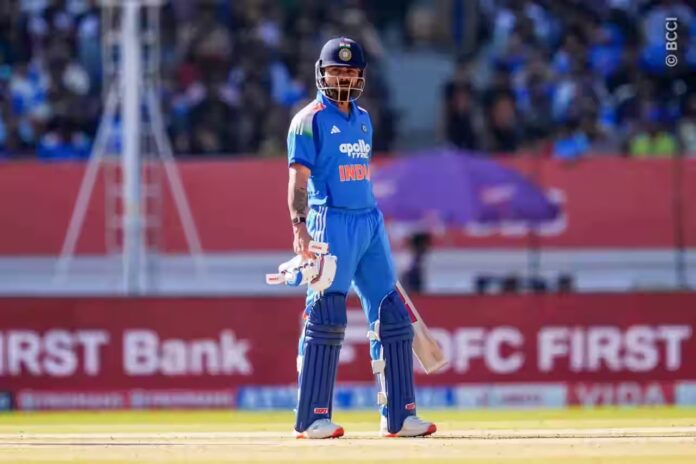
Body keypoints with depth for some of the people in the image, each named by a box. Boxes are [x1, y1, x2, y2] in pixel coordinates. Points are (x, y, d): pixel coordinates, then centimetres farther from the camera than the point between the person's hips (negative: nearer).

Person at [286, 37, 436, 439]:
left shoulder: (363, 119, 17)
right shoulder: (310, 121, -4)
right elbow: (299, 179, -10)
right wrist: (300, 227, -22)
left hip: (370, 221, 8)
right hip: (332, 221, -7)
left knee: (390, 315, 5)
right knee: (327, 318, -9)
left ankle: (399, 416, 9)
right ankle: (313, 418, -5)